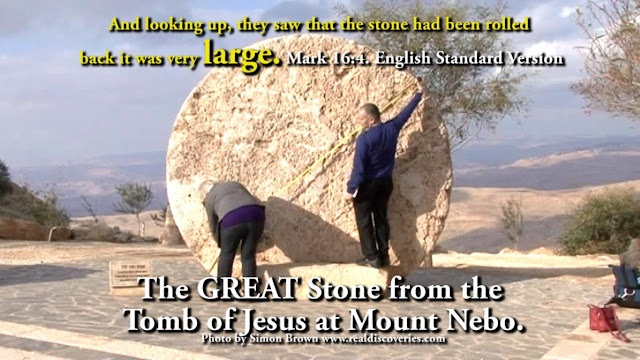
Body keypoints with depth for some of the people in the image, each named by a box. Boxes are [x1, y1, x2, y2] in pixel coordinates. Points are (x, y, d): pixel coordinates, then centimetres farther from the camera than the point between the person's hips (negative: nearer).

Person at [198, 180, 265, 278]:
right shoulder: (235, 184, 33)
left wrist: (220, 243, 42)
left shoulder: (210, 198, 21)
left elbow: (213, 225, 27)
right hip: (255, 216, 4)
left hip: (233, 220, -3)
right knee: (248, 256, 14)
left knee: (226, 256, 16)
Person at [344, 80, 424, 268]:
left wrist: (350, 189, -14)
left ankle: (371, 257, 2)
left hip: (367, 184, -6)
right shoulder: (391, 128, -6)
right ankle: (384, 257, 17)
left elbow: (358, 167, -22)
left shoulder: (364, 138, -23)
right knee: (381, 219, 15)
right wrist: (419, 92, 24)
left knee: (364, 221, 4)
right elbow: (406, 111, 10)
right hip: (385, 182, 7)